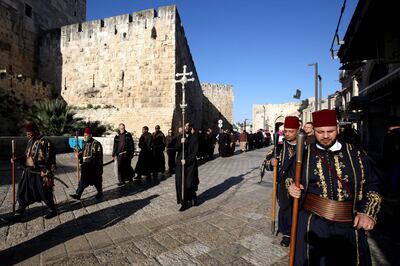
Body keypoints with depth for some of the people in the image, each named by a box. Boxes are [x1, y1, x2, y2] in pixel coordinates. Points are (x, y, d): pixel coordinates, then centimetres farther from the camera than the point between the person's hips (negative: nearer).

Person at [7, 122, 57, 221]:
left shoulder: (45, 142, -18)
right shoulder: (31, 141, 8)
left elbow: (49, 160, -19)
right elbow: (27, 156, 20)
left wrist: (47, 175, -20)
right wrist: (17, 159, 3)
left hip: (39, 174, -8)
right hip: (28, 172, 8)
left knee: (45, 193, 6)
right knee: (22, 193, 13)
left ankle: (53, 210, 26)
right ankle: (18, 214, 28)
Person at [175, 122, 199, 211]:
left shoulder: (194, 137, -2)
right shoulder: (180, 137, 10)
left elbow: (194, 152, -8)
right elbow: (176, 148, 0)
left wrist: (186, 160, -14)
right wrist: (180, 143, -18)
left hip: (191, 163, -3)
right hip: (180, 163, 3)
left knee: (189, 183, -1)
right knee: (180, 183, 1)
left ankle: (193, 197, 29)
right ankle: (184, 203, 13)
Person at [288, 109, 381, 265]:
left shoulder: (356, 154, 1)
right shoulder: (304, 154, -1)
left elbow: (371, 185, 6)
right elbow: (291, 178, 11)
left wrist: (368, 213, -6)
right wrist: (291, 187, -11)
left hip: (350, 226, 1)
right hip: (312, 224, -1)